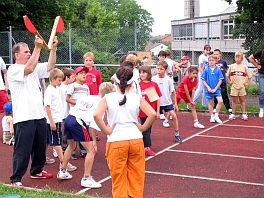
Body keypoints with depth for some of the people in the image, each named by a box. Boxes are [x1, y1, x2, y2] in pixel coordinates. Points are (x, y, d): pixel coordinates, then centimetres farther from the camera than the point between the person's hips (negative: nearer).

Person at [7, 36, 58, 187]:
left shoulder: (35, 68, 15)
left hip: (39, 115, 8)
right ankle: (16, 179, 7)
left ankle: (37, 171, 35)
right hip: (24, 118, -8)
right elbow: (29, 69, -26)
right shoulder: (13, 70, -10)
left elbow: (50, 66, 9)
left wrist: (53, 48, -3)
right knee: (22, 150, -3)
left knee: (40, 147, 18)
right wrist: (38, 48, -27)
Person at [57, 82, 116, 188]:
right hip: (79, 122, -9)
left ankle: (62, 172, 44)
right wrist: (94, 140, -6)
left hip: (69, 118, 9)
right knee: (91, 150, -1)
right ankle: (86, 179, 2)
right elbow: (94, 124, -12)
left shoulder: (89, 97, 17)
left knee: (71, 145, 31)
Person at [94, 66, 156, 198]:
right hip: (136, 140, 1)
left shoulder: (108, 98, -5)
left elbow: (96, 115, -19)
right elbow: (152, 114, -11)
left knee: (119, 178, 10)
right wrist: (142, 128, 1)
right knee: (136, 176, 14)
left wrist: (106, 131, -8)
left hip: (116, 142, -1)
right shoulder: (137, 98, -2)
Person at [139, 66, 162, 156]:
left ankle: (144, 146, 24)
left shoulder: (154, 84, -2)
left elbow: (157, 98, 2)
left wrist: (158, 111, 0)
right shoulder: (139, 85, -7)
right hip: (143, 111, -3)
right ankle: (147, 148, 3)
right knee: (146, 130, 0)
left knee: (148, 129, 13)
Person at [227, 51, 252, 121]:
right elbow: (227, 75, 12)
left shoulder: (244, 67, 1)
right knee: (234, 100, 6)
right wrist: (229, 82, 3)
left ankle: (244, 114, 9)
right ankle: (233, 114, 11)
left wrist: (247, 83, 0)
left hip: (242, 86, 0)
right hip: (234, 86, 0)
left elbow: (250, 76, 7)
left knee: (242, 100, 6)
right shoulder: (231, 66, 3)